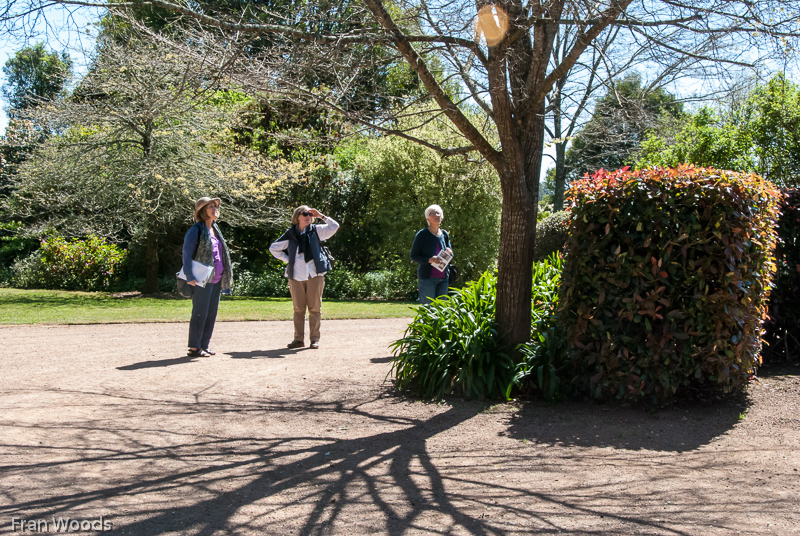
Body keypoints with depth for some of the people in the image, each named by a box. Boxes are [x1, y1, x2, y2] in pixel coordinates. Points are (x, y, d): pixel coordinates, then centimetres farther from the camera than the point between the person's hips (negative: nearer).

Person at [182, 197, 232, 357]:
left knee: (211, 313, 8)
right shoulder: (196, 230, -7)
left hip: (216, 279, 8)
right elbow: (186, 254, -11)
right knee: (200, 313, -6)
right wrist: (190, 277, -20)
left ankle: (204, 346, 15)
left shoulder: (215, 229, 17)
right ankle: (194, 348, 0)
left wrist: (222, 275, 18)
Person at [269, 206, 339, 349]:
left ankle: (314, 338, 5)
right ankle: (298, 339, 9)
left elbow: (334, 226, -1)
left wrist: (321, 216, -2)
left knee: (315, 308, -1)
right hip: (296, 276, 1)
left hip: (314, 275, -1)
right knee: (298, 309, 4)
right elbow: (273, 248, 16)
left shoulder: (316, 231, 8)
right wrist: (288, 260, 7)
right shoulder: (290, 234, 8)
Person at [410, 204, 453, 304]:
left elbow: (450, 254, 22)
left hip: (443, 278, 6)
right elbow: (413, 256, -5)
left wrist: (449, 253, -3)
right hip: (427, 277, -6)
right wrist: (428, 260, -21)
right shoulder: (422, 235, -5)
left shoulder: (445, 234, 11)